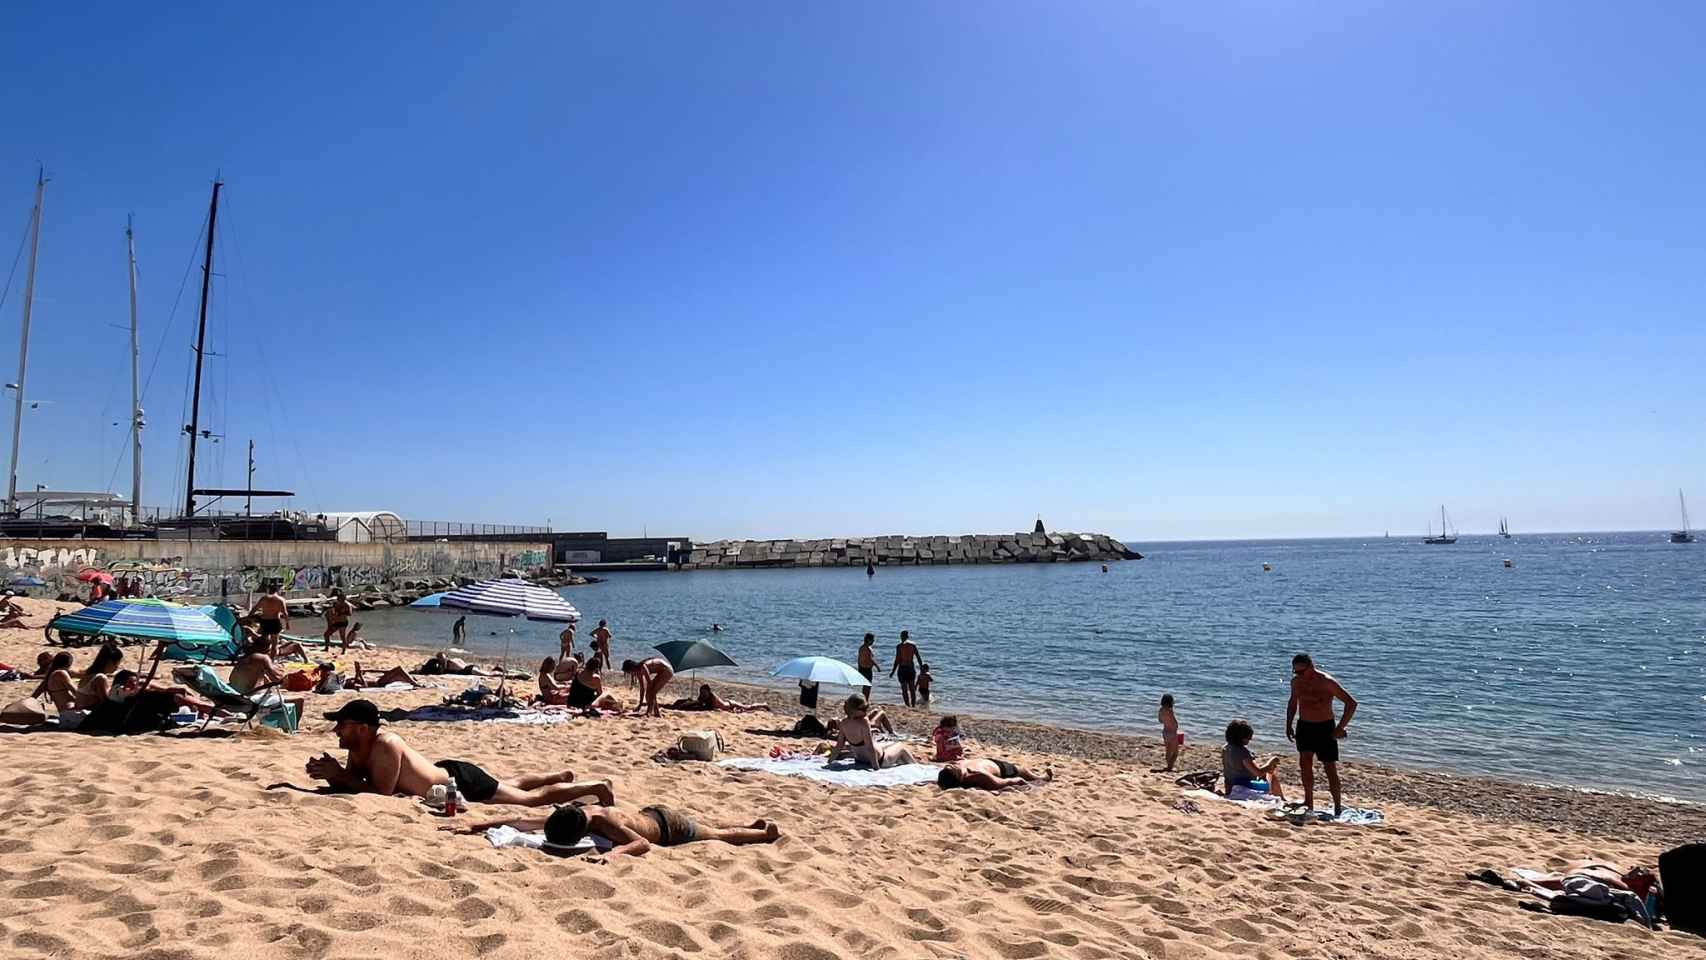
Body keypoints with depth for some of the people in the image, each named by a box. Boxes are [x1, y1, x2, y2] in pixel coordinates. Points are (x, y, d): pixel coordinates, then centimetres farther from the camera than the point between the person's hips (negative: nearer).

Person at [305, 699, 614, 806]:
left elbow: (382, 792, -31)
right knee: (511, 785, 31)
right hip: (447, 772, 9)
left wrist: (339, 776, -27)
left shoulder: (385, 746, -30)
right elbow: (351, 781, 6)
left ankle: (594, 786, 14)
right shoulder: (358, 749, -3)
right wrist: (330, 773, -14)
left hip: (463, 781, -9)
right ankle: (561, 776, 50)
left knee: (532, 799, 2)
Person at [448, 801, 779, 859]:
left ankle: (767, 830, 43)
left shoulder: (606, 823, -43)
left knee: (721, 836, 20)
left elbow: (645, 844, -48)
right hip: (651, 813, 6)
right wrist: (474, 826, -22)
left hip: (670, 826, -6)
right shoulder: (572, 815, -24)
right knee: (718, 835, 30)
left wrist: (616, 851, -64)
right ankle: (754, 825, 51)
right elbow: (521, 822, -18)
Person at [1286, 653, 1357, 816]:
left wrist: (1341, 727, -18)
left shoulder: (1327, 682, -18)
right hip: (1304, 726, 4)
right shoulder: (1296, 681, -1)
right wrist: (1288, 725, 9)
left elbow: (1351, 703, -15)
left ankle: (1338, 806, 12)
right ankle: (1308, 803, 3)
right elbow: (1293, 703, 17)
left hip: (1325, 728, -4)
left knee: (1330, 768, 1)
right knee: (1304, 763, -5)